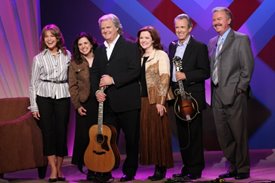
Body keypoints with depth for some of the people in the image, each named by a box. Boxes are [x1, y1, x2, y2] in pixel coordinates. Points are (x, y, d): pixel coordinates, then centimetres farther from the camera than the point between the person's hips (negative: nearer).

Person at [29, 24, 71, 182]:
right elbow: (33, 83, 6)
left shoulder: (67, 55, 7)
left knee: (61, 131, 0)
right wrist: (34, 106, 0)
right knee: (48, 132, -4)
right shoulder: (39, 58, 5)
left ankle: (59, 169, 12)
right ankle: (53, 170, 0)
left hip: (63, 96, 1)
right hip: (44, 97, 0)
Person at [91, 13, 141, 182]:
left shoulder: (130, 46, -2)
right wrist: (97, 90, -3)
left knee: (131, 139, 3)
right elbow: (94, 73, 15)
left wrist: (113, 80, -17)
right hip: (107, 103, 5)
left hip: (127, 103, -5)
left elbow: (135, 71, -13)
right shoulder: (99, 50, 17)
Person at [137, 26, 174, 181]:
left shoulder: (161, 55, -3)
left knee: (159, 133, -4)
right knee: (147, 133, 4)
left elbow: (165, 79, -10)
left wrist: (161, 101, -18)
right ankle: (157, 166, 10)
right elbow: (138, 79, 16)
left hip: (156, 100, -6)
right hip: (143, 100, 6)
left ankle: (162, 169, 2)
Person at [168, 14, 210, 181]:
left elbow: (205, 72, -10)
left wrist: (186, 76, -20)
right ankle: (187, 168, 18)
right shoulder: (172, 46, 13)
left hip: (192, 97, -6)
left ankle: (195, 170, 4)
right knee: (182, 135, 10)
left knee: (194, 135, -2)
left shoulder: (199, 47, -5)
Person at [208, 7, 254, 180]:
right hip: (218, 96, 6)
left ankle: (243, 169, 9)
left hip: (234, 94, -6)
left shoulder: (241, 39, -2)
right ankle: (233, 167, 18)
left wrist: (240, 89, -11)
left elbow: (248, 66, -7)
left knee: (239, 134, -1)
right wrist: (214, 88, 7)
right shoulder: (212, 42, 17)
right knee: (224, 136, 8)